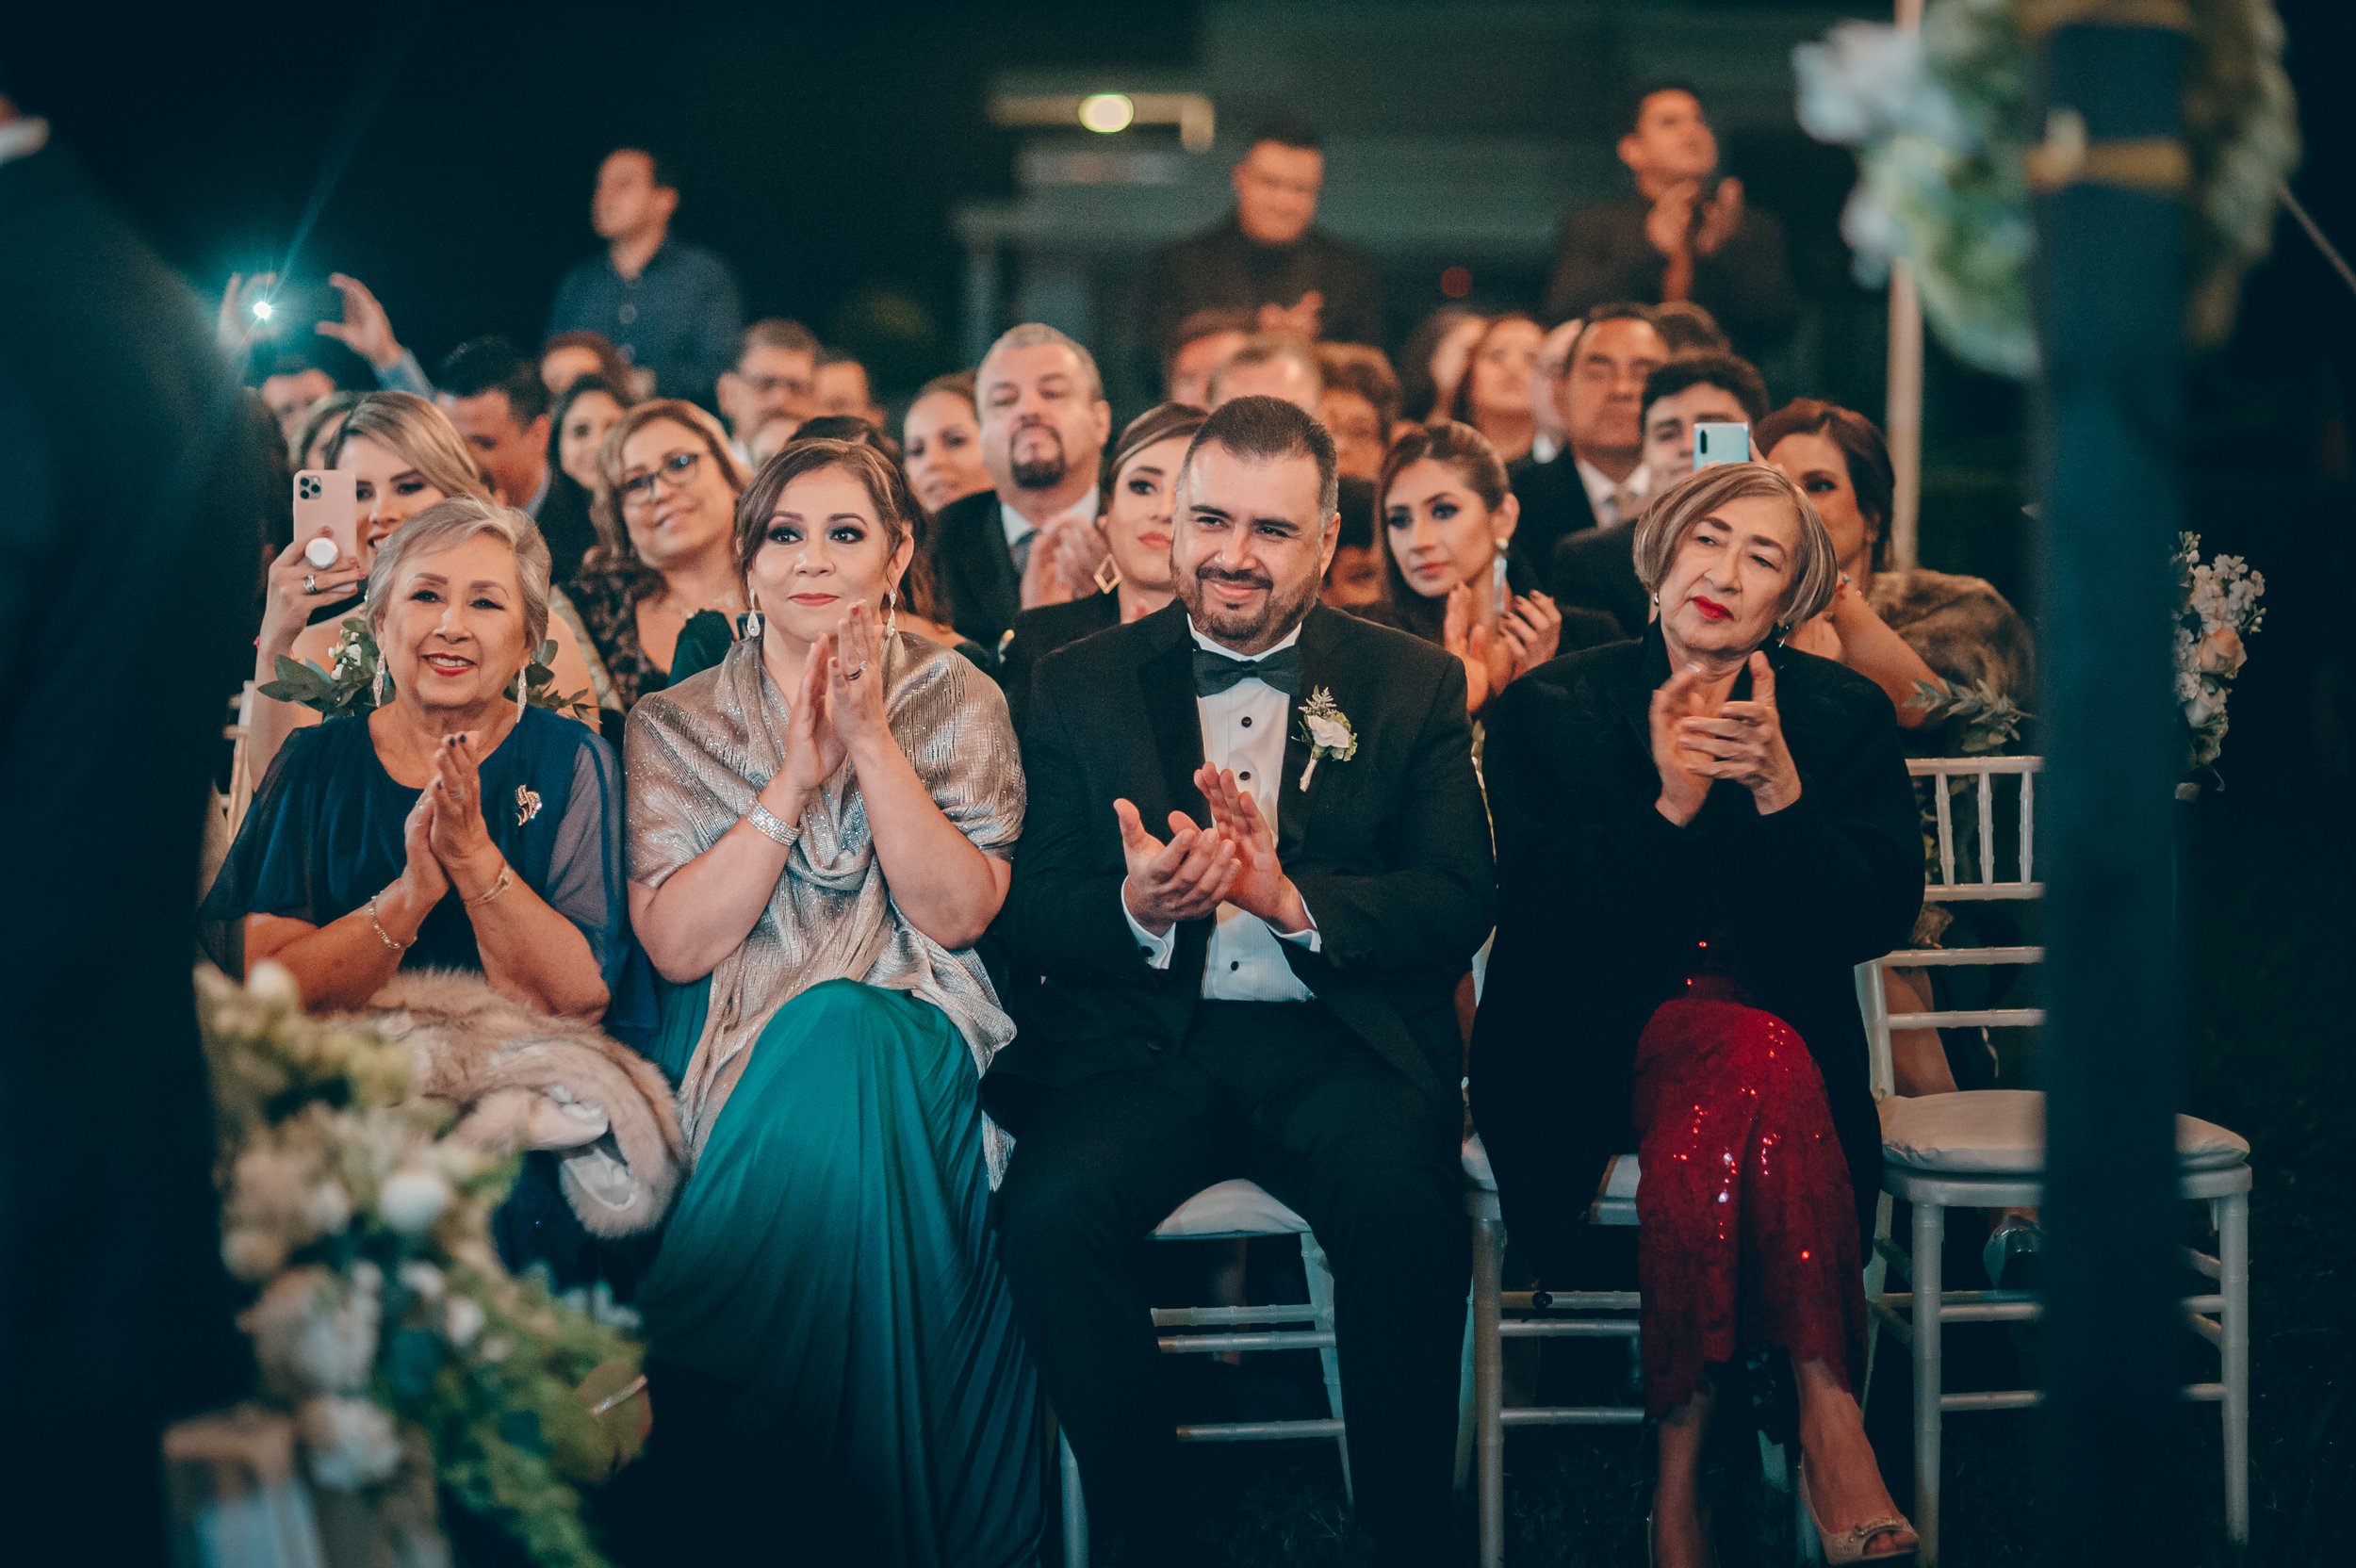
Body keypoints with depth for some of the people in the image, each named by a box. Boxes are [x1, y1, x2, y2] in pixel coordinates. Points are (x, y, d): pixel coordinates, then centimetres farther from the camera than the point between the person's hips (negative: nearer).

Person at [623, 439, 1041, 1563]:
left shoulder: (958, 705, 6)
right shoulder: (674, 723, 6)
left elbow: (957, 913, -8)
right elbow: (675, 944, -7)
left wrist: (871, 737, -16)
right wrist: (795, 778, -14)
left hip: (910, 1052, 0)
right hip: (733, 1064, 0)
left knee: (839, 1037, -35)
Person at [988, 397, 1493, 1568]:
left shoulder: (1416, 687, 9)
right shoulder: (1081, 684, 12)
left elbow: (1459, 904, -1)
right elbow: (1027, 908, 5)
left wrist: (1294, 897, -20)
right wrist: (1135, 906, -18)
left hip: (1337, 1043, -1)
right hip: (1144, 1044, 1)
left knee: (1398, 1198, -33)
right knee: (1050, 1209, -29)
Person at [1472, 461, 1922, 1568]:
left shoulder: (1844, 716, 7)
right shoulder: (1548, 711, 3)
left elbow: (1879, 921, -3)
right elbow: (1536, 919, -7)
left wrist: (1779, 788, -17)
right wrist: (1670, 805, -18)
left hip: (1776, 1018, 2)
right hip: (1593, 1050, -1)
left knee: (1701, 1128, -36)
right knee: (1763, 1061, -35)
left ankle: (1681, 1470, -30)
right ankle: (1828, 1423, -33)